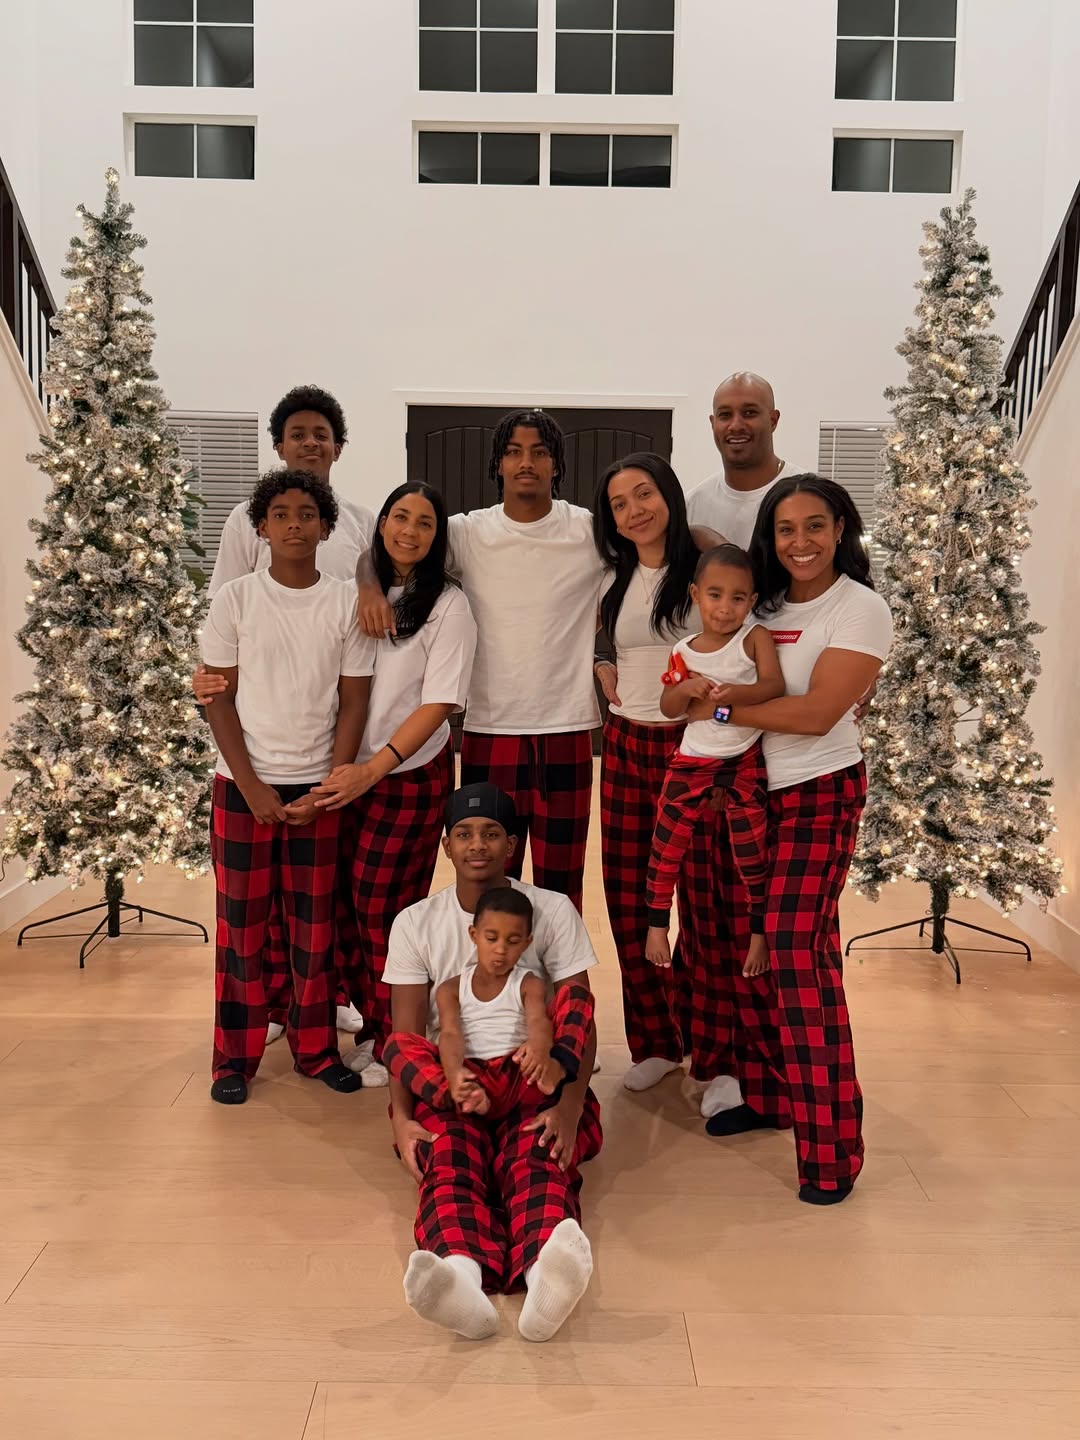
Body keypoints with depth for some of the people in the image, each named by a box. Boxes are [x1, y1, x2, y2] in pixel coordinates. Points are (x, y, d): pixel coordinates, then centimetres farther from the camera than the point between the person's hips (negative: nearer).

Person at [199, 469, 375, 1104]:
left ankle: (316, 1047, 22)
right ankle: (236, 1055, 19)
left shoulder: (348, 604, -1)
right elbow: (220, 699, -2)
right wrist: (253, 788, -9)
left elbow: (353, 702, 0)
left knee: (316, 925, 7)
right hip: (244, 784, 0)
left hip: (319, 787, 1)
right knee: (241, 923, 6)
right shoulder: (235, 599, -2)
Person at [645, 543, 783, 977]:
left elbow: (774, 686, -20)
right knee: (665, 848, 4)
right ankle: (657, 925, 22)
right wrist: (687, 688, -22)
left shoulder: (755, 637, -10)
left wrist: (737, 693, -38)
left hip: (745, 761, -2)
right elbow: (668, 707, -1)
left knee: (752, 856, 4)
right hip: (693, 760, 2)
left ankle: (759, 932, 24)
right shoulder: (684, 652, -2)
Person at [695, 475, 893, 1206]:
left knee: (797, 955, -10)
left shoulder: (861, 609, -10)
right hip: (750, 790, 6)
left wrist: (719, 707, -16)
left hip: (819, 797, -6)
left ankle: (832, 1145, 0)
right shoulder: (767, 604, 10)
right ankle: (768, 1092, 26)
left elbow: (816, 713, -19)